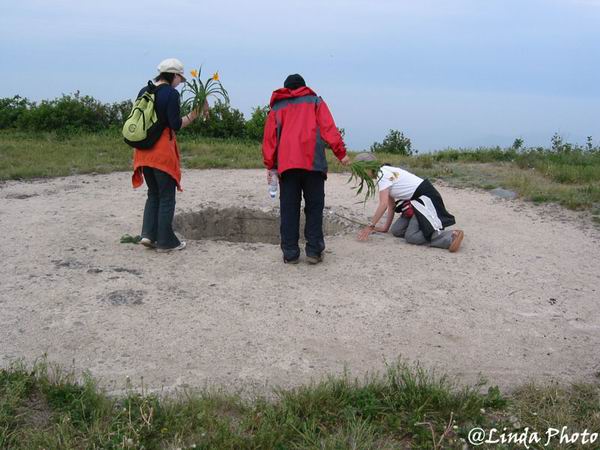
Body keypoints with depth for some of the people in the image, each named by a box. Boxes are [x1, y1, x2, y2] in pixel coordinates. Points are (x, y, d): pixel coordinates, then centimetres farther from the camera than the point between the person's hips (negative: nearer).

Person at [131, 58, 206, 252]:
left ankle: (148, 234, 9)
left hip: (144, 150, 7)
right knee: (167, 197, 4)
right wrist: (194, 114, -7)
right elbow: (176, 125, -14)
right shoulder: (171, 93, -9)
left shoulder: (144, 91, 11)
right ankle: (165, 241, 9)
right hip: (163, 151, -6)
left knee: (153, 194, 19)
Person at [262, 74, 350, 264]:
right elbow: (328, 128, 4)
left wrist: (269, 165, 18)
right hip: (313, 163, -1)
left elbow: (269, 137, 15)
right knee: (314, 208, 4)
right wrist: (341, 153, 1)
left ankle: (290, 253, 2)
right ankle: (314, 251, 0)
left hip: (286, 164, 1)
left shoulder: (277, 107, 21)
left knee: (289, 209, 3)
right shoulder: (315, 102, 18)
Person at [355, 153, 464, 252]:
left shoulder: (382, 174, -13)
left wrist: (370, 226, -17)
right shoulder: (386, 172, 16)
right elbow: (391, 204, 18)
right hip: (416, 200, 10)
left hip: (424, 197, -10)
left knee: (411, 237, -19)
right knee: (396, 230, 4)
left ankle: (452, 236, -19)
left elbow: (383, 204, -21)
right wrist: (386, 227, 16)